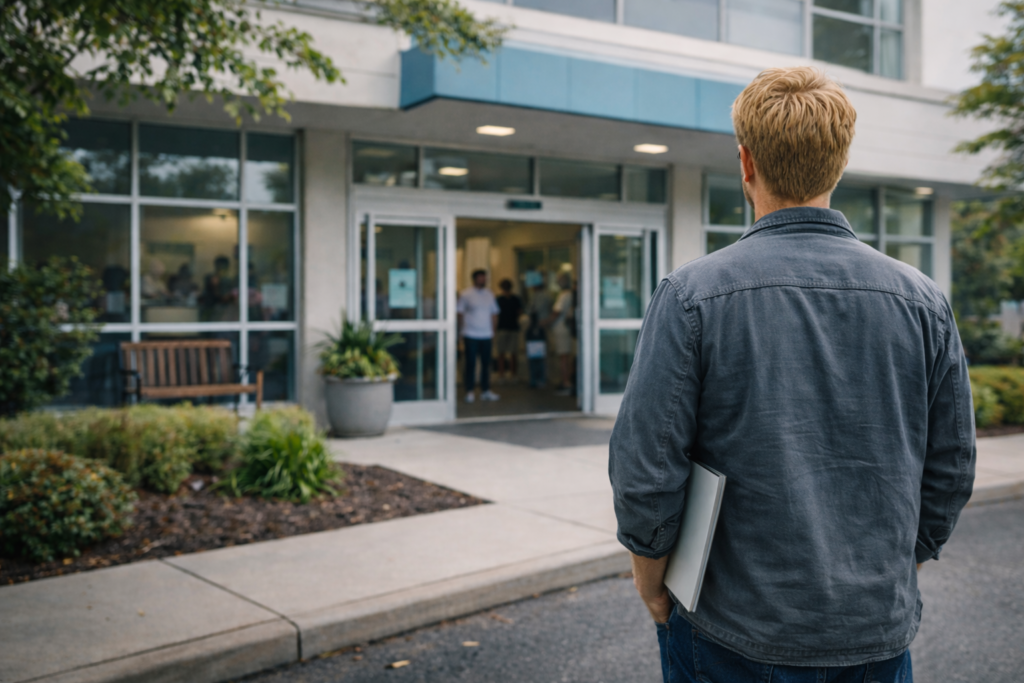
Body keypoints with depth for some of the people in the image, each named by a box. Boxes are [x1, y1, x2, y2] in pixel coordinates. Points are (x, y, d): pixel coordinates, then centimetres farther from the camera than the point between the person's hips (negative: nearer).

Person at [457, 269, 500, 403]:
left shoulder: (490, 295, 10)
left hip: (486, 335, 4)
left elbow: (494, 313, 14)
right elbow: (460, 314, -1)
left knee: (486, 363, 6)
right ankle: (470, 391, 8)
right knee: (470, 364, 0)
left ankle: (485, 391, 15)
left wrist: (492, 330, 6)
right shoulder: (465, 295, -2)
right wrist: (462, 331, -4)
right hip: (471, 335, -4)